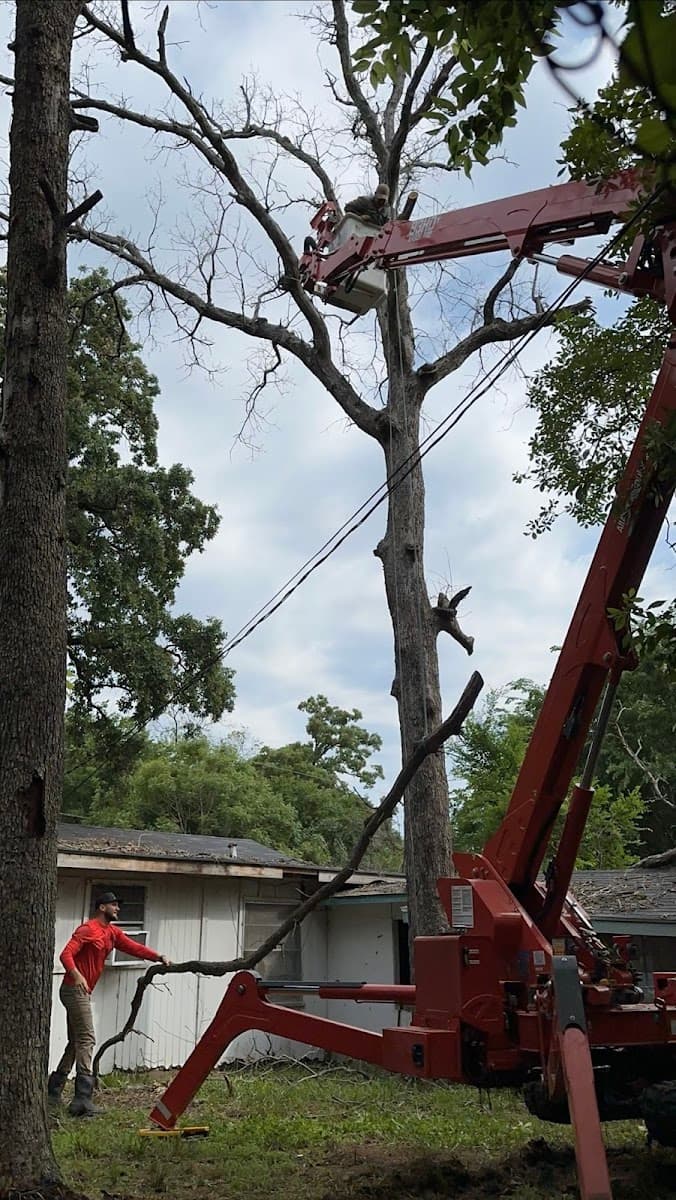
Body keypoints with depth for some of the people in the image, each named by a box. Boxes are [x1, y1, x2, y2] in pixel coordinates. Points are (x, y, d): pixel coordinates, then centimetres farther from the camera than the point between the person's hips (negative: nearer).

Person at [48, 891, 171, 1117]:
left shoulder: (112, 932, 13)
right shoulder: (88, 929, -14)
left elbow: (133, 947, 5)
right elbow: (66, 954, -24)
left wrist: (159, 957, -9)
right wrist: (76, 975, -41)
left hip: (83, 992, 10)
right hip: (75, 989, -10)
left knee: (75, 1042, 16)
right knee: (86, 1039, -13)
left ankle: (53, 1092, 26)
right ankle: (82, 1098, -17)